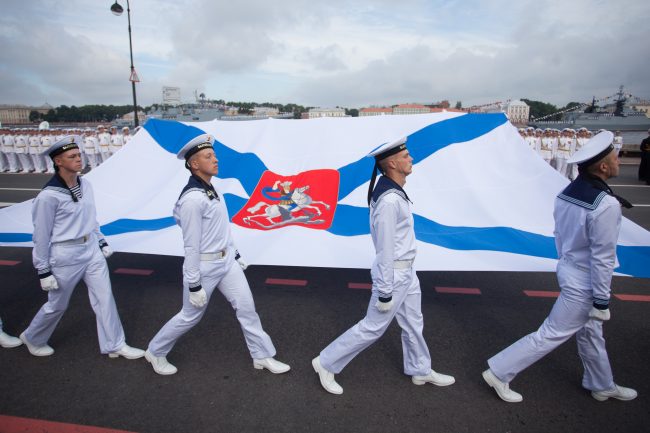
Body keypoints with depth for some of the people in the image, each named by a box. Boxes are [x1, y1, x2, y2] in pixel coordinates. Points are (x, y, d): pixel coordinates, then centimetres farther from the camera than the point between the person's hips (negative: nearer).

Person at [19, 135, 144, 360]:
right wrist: (43, 271, -10)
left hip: (91, 249, 6)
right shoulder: (49, 196, -20)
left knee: (105, 297, 9)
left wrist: (101, 241, 16)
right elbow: (41, 235, -14)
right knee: (57, 304, 15)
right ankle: (32, 338, 45)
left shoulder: (85, 185, -2)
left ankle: (115, 345, 22)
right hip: (65, 255, -5)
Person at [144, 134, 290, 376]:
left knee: (246, 307, 10)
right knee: (190, 316, 12)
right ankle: (155, 352, 38)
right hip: (204, 266, -8)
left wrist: (235, 254, 19)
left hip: (226, 261, 8)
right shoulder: (192, 198, -24)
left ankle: (263, 357, 24)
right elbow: (191, 246, -22)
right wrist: (194, 285, -18)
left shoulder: (211, 189, 4)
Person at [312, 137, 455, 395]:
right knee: (373, 327, 5)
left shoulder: (395, 191, 3)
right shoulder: (389, 201, -27)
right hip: (394, 274, -9)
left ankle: (421, 371, 41)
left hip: (406, 271, 9)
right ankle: (326, 363, 20)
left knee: (413, 323, 21)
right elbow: (385, 249, -25)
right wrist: (384, 292, -19)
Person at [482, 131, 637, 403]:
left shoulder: (567, 192, -2)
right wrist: (602, 301, -14)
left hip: (569, 271, 9)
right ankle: (499, 372, 13)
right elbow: (602, 258, -22)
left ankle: (602, 386, 46)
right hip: (584, 284, -9)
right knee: (552, 334, 4)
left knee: (590, 332, 25)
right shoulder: (606, 205, -26)